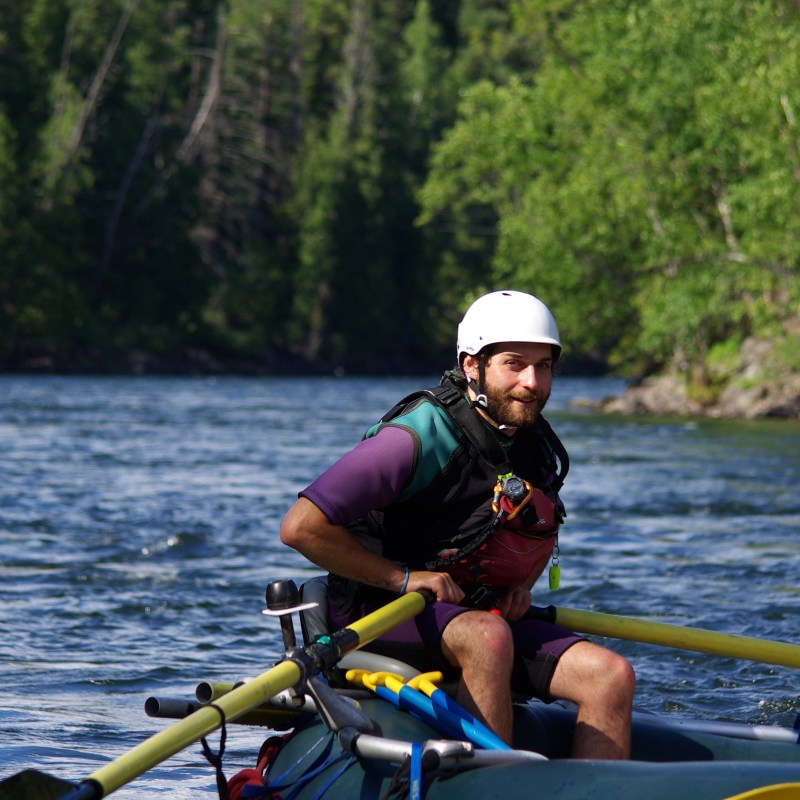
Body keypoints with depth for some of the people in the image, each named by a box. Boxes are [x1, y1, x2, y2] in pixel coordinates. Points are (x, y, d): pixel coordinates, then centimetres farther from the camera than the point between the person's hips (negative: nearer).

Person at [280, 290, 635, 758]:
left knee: (612, 676, -13)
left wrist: (523, 584, 7)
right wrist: (402, 578, -18)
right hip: (382, 614, -7)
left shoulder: (542, 451, 5)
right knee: (488, 636, -37)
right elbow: (301, 527, -22)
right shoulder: (421, 437, -18)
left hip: (488, 612, 7)